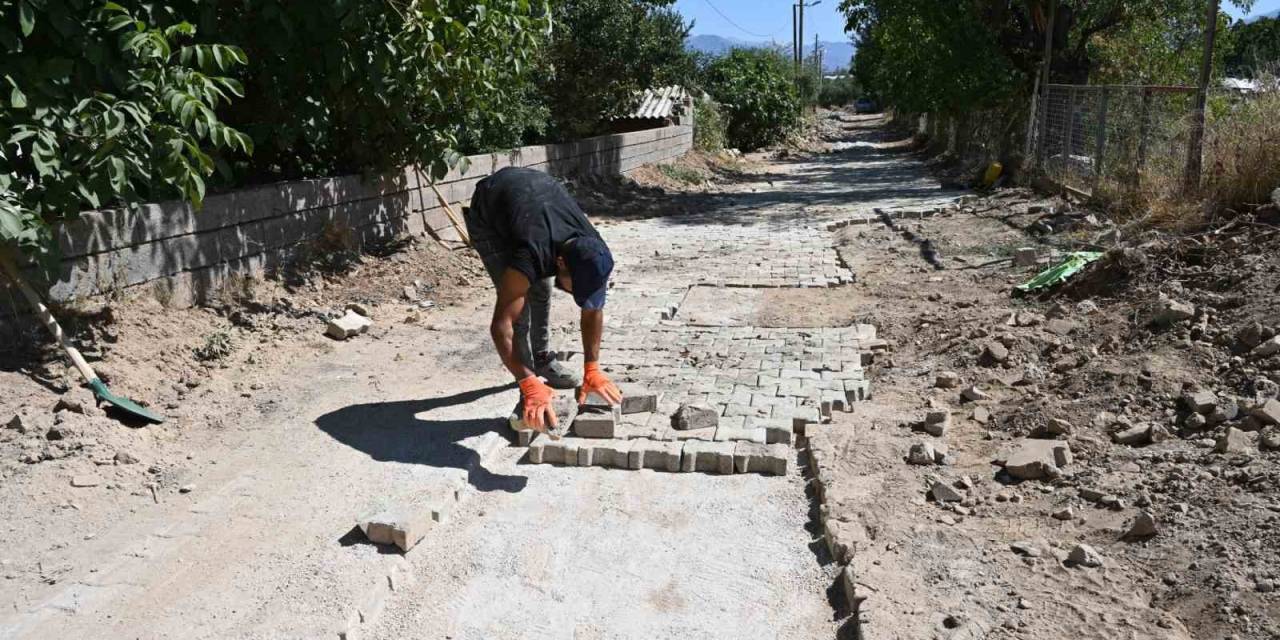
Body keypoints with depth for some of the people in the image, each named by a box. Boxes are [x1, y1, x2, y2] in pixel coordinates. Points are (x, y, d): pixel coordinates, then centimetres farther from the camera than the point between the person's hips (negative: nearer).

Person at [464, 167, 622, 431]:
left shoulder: (593, 254, -28)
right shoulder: (532, 257, -44)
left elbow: (593, 309, -13)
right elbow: (501, 325, -43)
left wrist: (592, 369, -17)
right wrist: (530, 386, -47)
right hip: (487, 213, -5)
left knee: (541, 288, 7)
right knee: (519, 300, -16)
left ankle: (543, 359, 29)